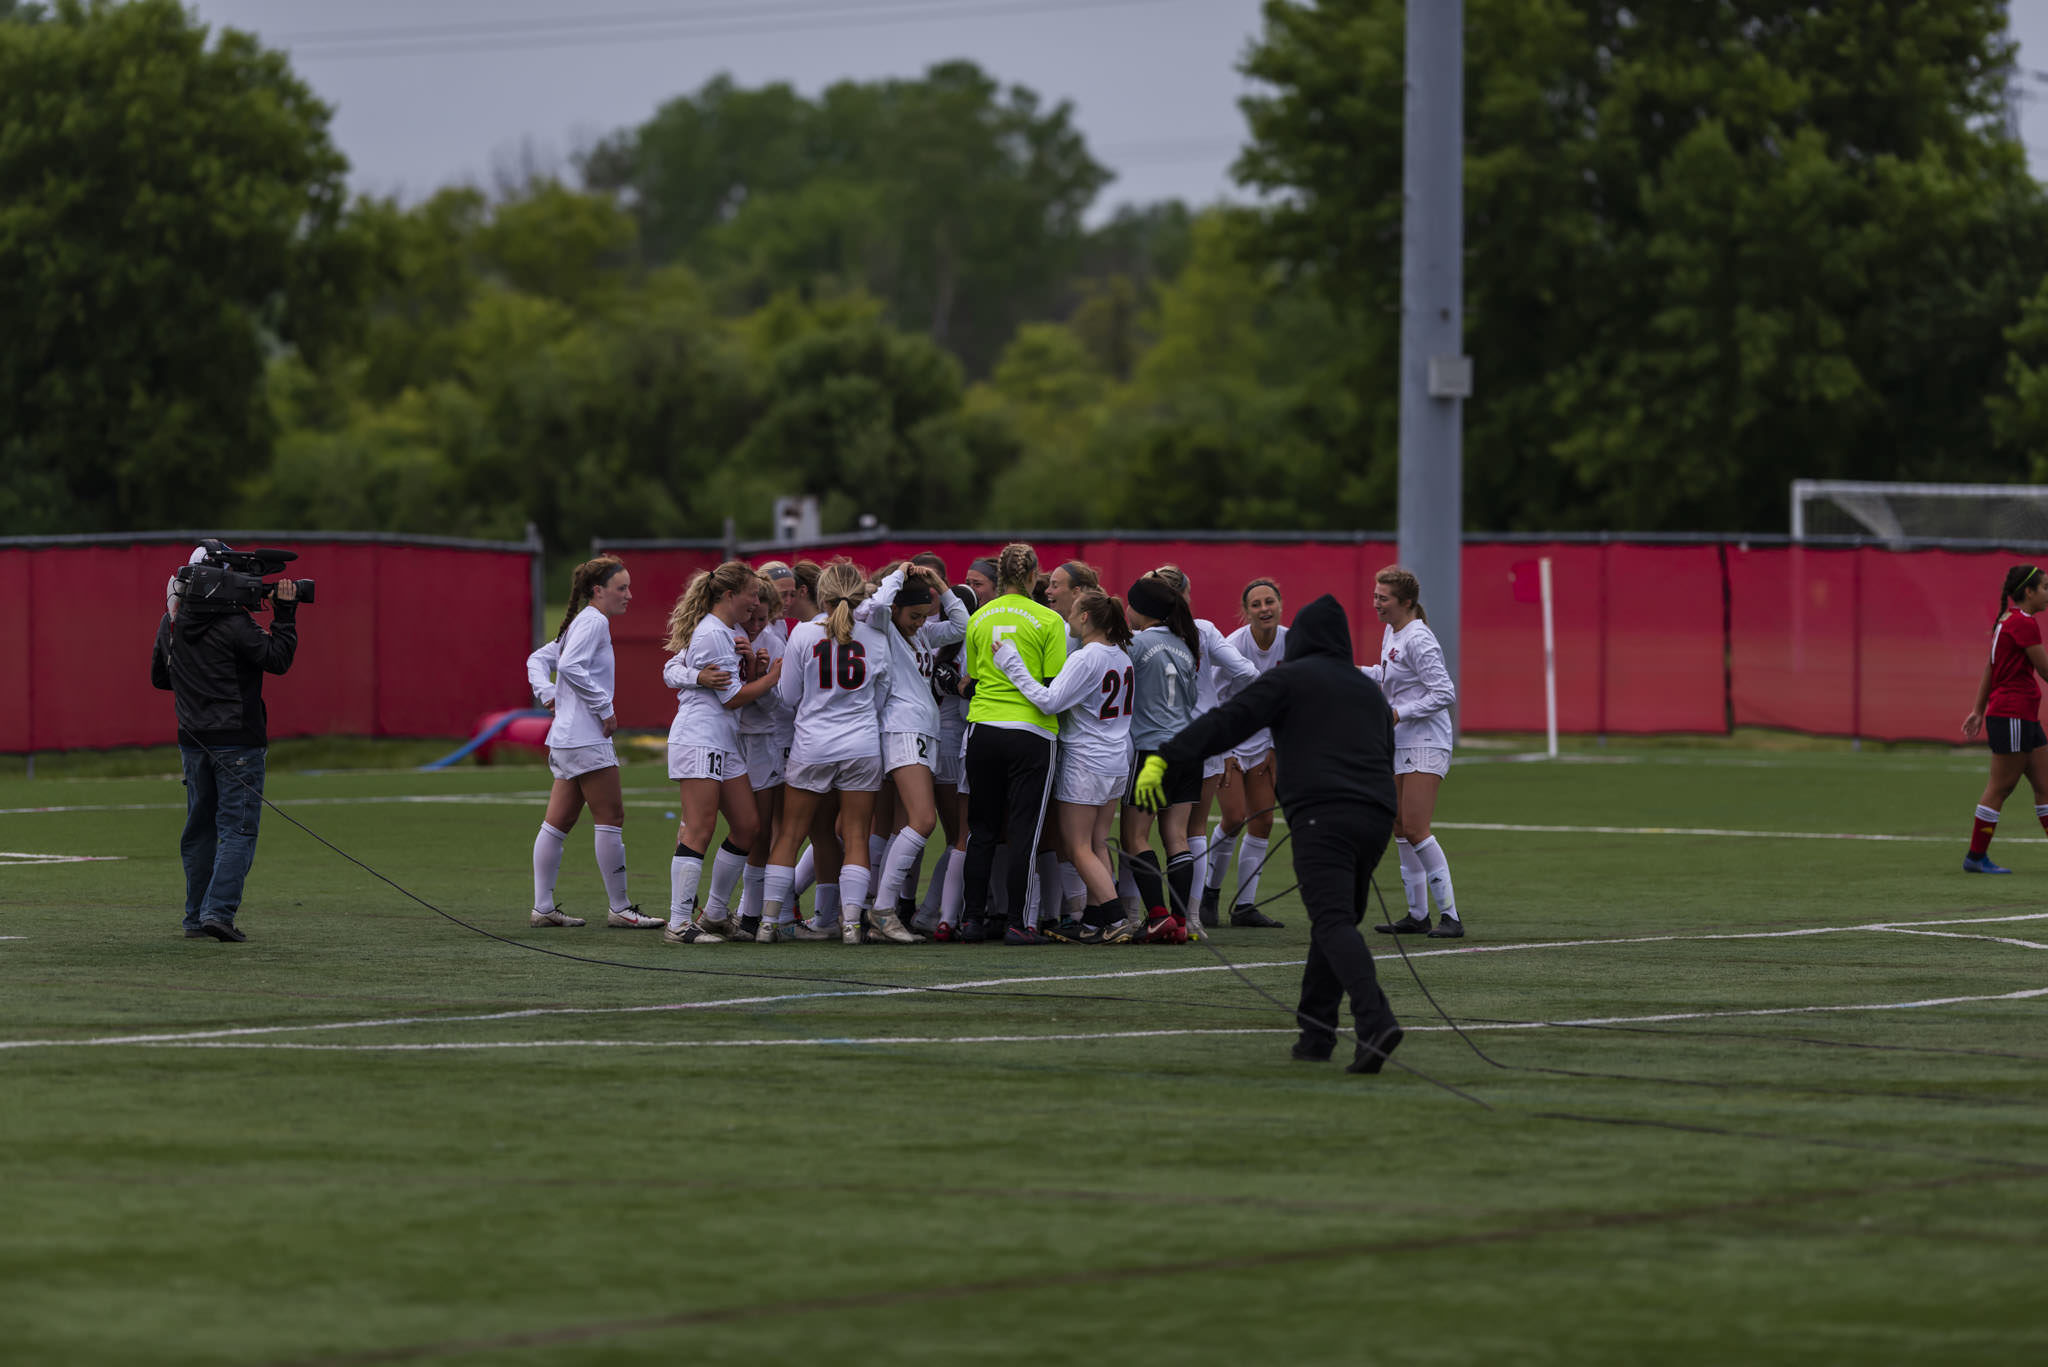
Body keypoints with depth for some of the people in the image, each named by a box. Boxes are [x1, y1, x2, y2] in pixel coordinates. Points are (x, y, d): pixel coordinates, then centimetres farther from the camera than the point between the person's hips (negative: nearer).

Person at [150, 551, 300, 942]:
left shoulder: (171, 624, 7)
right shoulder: (234, 625, -15)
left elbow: (159, 677, 18)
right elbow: (277, 658, -11)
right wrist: (285, 613, -6)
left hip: (192, 741, 6)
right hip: (238, 741, -6)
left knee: (199, 829, 14)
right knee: (237, 829, -4)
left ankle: (196, 918, 15)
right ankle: (219, 912, -16)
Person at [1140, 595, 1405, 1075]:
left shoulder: (1290, 678, 7)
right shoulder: (1369, 691, 26)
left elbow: (1227, 722, -4)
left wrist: (1165, 759, -8)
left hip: (1322, 818, -6)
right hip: (1374, 819, 7)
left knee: (1334, 924, -17)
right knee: (1335, 924, 17)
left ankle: (1376, 1021, -35)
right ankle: (1315, 1034, 15)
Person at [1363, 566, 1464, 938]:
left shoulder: (1418, 640, -17)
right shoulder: (1391, 633, 12)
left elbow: (1444, 693, -21)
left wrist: (1398, 714, -23)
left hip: (1426, 746, -10)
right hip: (1401, 745, 10)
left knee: (1415, 829, -15)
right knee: (1401, 827, 11)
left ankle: (1450, 917, -13)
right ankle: (1417, 914, 18)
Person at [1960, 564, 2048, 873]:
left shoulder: (2009, 621, 14)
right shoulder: (2023, 624, -15)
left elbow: (1990, 669, 18)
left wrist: (1979, 710, 20)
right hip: (2011, 716, -10)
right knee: (2000, 787, -4)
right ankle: (1976, 857, 3)